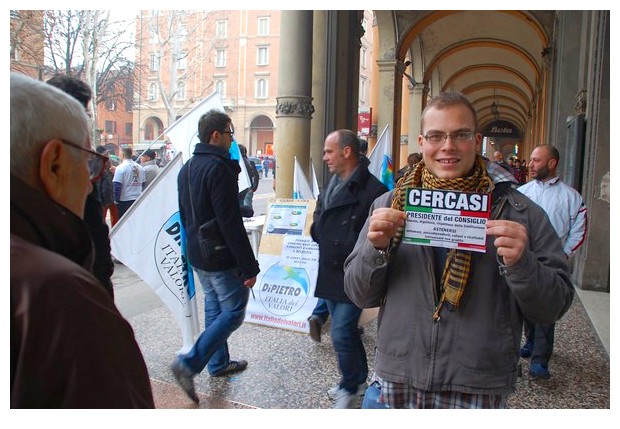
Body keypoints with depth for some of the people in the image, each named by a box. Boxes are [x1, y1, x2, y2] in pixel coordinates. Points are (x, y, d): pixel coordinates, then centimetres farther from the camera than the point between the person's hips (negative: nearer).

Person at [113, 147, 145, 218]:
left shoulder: (120, 168, -10)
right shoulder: (140, 168, 7)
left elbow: (117, 186, -13)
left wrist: (116, 200, -5)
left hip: (124, 201, -5)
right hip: (138, 200, 5)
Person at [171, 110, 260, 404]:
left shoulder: (187, 168, 10)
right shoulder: (219, 168, -20)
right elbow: (230, 223, -24)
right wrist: (249, 266, -20)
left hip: (198, 255, 10)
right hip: (222, 257, -9)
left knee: (214, 308, 19)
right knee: (233, 313, 1)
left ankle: (218, 363, 31)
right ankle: (189, 364, -2)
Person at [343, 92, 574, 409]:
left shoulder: (520, 212, -5)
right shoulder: (389, 204, -1)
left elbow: (553, 308, -4)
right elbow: (359, 295, 1)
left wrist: (520, 264, -22)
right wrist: (376, 248, -17)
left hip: (479, 387, -1)